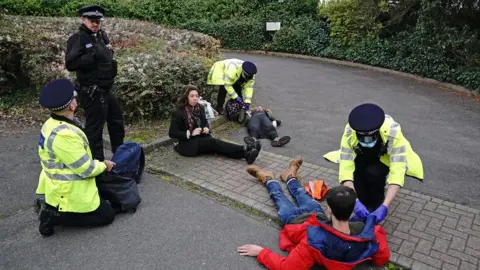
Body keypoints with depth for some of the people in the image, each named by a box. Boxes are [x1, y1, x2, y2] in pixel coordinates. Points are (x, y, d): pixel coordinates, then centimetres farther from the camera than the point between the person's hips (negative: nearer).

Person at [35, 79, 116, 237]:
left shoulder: (51, 124, 1)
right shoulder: (64, 134, -31)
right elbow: (86, 169, -24)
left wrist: (98, 164, 7)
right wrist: (104, 165, -6)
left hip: (57, 186, 10)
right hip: (70, 193, -10)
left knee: (103, 198, 27)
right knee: (107, 215, 5)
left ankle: (51, 207, 14)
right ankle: (54, 215, -1)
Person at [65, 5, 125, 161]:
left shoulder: (101, 36, 10)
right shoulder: (78, 39, -14)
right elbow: (70, 64, -26)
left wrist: (109, 50, 4)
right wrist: (94, 54, -25)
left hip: (106, 90, 10)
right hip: (92, 93, -10)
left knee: (117, 122, 21)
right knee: (94, 129, -3)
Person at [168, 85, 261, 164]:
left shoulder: (200, 108, 4)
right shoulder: (179, 112, -14)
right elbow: (172, 133, -14)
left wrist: (206, 128, -4)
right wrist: (190, 133, -21)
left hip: (201, 138, 5)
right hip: (188, 144, -5)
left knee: (213, 142, -25)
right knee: (213, 142, -28)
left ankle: (245, 153, -45)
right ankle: (244, 150, -40)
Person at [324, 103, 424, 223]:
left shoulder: (393, 132, -39)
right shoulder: (349, 133, -35)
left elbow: (397, 172, -42)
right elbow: (345, 169, -36)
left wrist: (384, 206, -51)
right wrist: (355, 201, -47)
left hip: (386, 158, -1)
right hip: (362, 157, 1)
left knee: (374, 172, -31)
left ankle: (376, 206, -5)